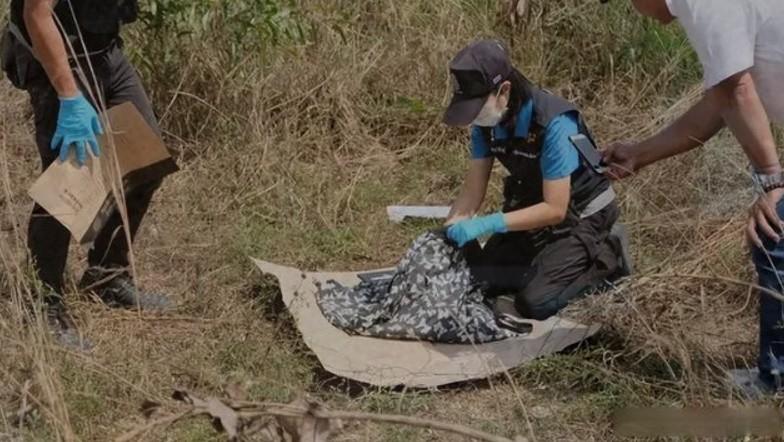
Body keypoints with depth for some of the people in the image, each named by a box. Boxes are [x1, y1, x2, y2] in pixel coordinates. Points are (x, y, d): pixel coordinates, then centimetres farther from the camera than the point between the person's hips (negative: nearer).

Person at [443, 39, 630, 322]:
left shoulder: (554, 123, -32)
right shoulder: (486, 122, -12)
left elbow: (555, 209, -30)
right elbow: (472, 191, -5)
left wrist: (486, 225, -36)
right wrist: (447, 235, -22)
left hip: (582, 214, -6)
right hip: (533, 207, 6)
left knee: (536, 301, -21)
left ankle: (603, 259, 3)